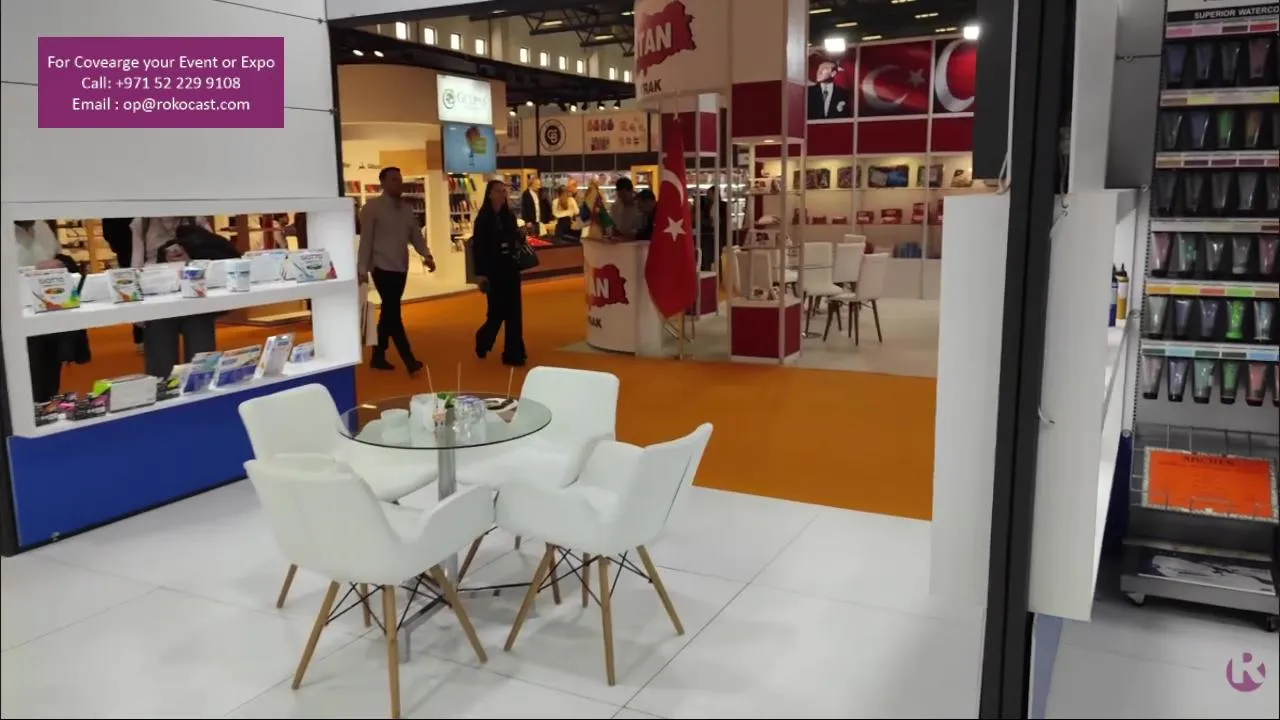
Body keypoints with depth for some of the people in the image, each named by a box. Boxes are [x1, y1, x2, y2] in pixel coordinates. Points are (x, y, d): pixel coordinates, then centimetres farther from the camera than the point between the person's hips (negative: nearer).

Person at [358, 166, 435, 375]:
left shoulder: (407, 208, 11)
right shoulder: (372, 207, -6)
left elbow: (415, 235, 7)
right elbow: (366, 239, -7)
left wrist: (426, 255, -11)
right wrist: (362, 269, -10)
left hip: (401, 268, 6)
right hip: (382, 267, -6)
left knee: (388, 313, 11)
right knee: (393, 313, -9)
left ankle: (378, 357, 21)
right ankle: (409, 360, -8)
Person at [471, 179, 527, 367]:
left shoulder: (509, 216, 7)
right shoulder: (483, 218, -7)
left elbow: (516, 239, 11)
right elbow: (477, 247, -9)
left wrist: (522, 238, -12)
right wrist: (480, 274, -15)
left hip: (510, 268, 5)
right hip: (493, 271, -5)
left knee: (514, 311, 3)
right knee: (497, 311, -2)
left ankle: (513, 353, 11)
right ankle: (484, 339, 26)